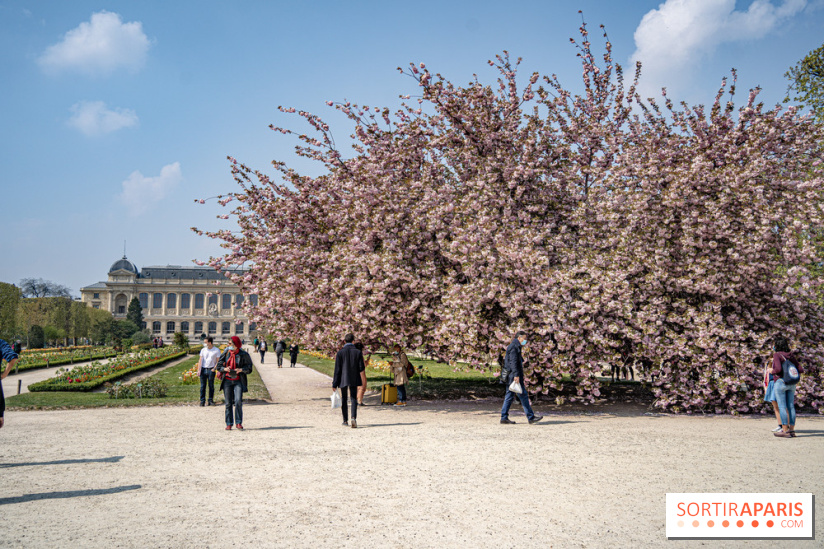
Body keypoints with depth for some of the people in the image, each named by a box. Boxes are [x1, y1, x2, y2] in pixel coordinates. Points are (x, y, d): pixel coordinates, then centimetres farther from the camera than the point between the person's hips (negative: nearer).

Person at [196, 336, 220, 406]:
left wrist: (214, 369, -9)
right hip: (203, 369, 2)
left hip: (211, 370, -2)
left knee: (211, 386, 2)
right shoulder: (203, 350, 10)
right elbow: (200, 360, 8)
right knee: (203, 386, 1)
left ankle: (211, 401, 9)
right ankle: (202, 401, 5)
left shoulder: (216, 350, 1)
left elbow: (218, 361, 2)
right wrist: (198, 370, -1)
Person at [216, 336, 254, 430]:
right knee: (228, 403, 3)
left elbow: (249, 368, 2)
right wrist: (224, 369, -10)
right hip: (227, 381, 2)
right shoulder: (226, 353, 5)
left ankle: (238, 423, -2)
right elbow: (219, 366, 11)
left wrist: (241, 369, -17)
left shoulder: (243, 355, -2)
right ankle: (229, 424, 11)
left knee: (238, 401, -15)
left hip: (238, 381, -2)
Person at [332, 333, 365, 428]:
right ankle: (353, 417, -21)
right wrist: (364, 366, 20)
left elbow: (337, 370, -7)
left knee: (344, 399, 13)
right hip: (354, 380, 0)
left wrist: (334, 384, -4)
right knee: (354, 399, 2)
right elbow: (361, 368, -6)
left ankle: (345, 421, 19)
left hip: (343, 379, 0)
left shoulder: (340, 353, -7)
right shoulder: (358, 352, -4)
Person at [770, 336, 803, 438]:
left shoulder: (777, 355, -8)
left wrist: (772, 371, -2)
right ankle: (792, 429, 12)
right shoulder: (791, 355, 9)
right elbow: (801, 370, 7)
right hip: (792, 383, 6)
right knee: (791, 406, 9)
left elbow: (778, 369, -22)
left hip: (781, 382, -6)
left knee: (782, 406, -5)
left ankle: (785, 430, -6)